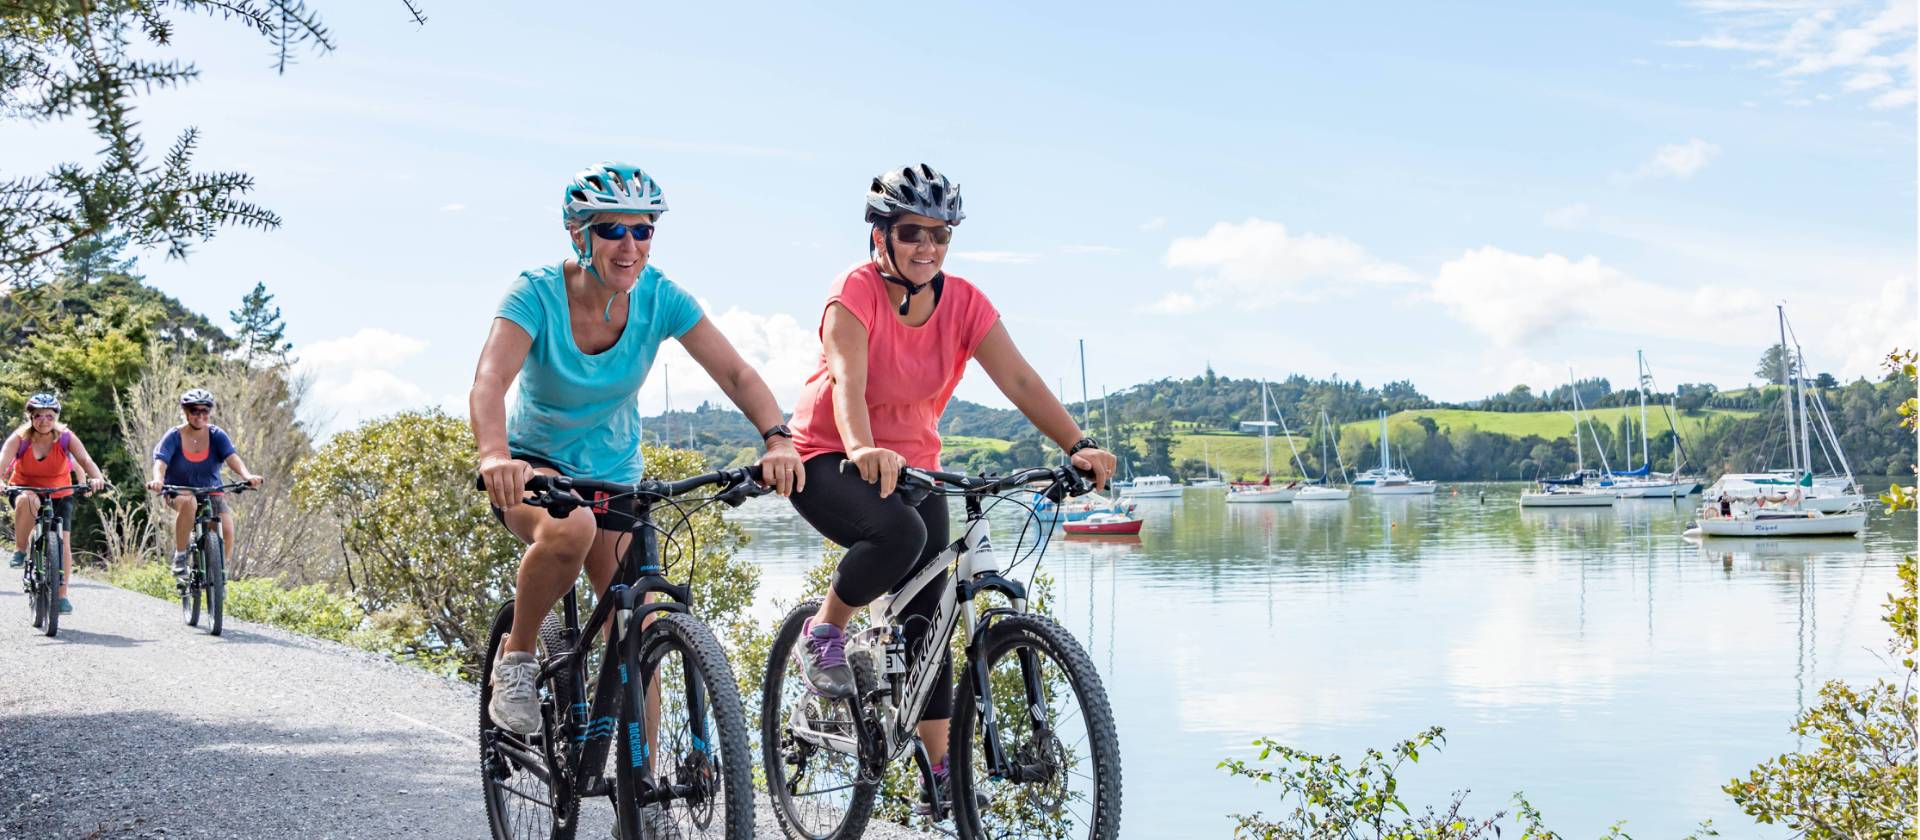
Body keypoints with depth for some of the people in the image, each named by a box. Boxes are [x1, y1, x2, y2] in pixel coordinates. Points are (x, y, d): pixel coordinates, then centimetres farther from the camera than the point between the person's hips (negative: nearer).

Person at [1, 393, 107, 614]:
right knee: (26, 500, -38)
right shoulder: (20, 438, -17)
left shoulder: (66, 437, -17)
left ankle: (62, 596, 0)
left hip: (59, 495, 1)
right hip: (26, 490, -1)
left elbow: (85, 459, -31)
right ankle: (20, 551, -20)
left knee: (63, 541, -12)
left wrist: (97, 478, -52)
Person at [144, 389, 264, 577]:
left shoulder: (216, 435, -5)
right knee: (188, 502, -38)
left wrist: (247, 476, -41)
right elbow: (160, 461, -23)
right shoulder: (174, 436, -9)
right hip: (179, 492, -2)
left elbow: (232, 457, -20)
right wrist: (157, 479, -46)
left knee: (227, 531, -22)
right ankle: (179, 557, -23)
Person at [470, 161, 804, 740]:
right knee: (571, 528, -38)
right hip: (534, 464, -3)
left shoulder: (659, 297, -14)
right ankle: (517, 657, -12)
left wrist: (777, 438, -41)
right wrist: (494, 455, -58)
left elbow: (736, 372, -21)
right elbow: (489, 381, -37)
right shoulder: (537, 294, -22)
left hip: (614, 476, 3)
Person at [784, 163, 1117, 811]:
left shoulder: (963, 302, -7)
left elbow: (1019, 380, -15)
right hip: (828, 460, -5)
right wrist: (863, 451, -51)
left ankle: (942, 774, 9)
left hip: (912, 466, 5)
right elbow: (847, 381, -32)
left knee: (928, 615, 0)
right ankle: (824, 635, -8)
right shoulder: (858, 290, -18)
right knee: (899, 533, -35)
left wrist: (1078, 446, -29)